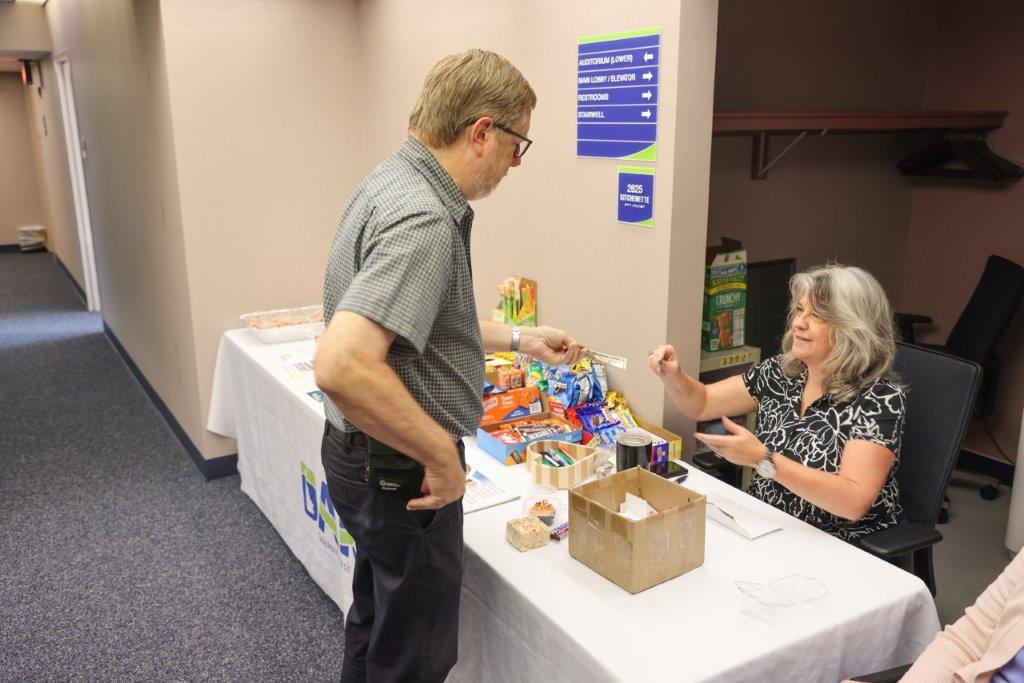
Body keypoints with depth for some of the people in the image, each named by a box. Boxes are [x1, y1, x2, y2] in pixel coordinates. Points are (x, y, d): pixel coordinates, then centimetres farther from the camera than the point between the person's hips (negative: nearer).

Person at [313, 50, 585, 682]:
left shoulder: (393, 181, 4)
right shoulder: (424, 220, -28)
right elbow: (342, 367, -39)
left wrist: (518, 338, 15)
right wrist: (443, 455, -26)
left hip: (367, 457, 10)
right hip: (402, 473, -10)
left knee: (377, 620, 28)